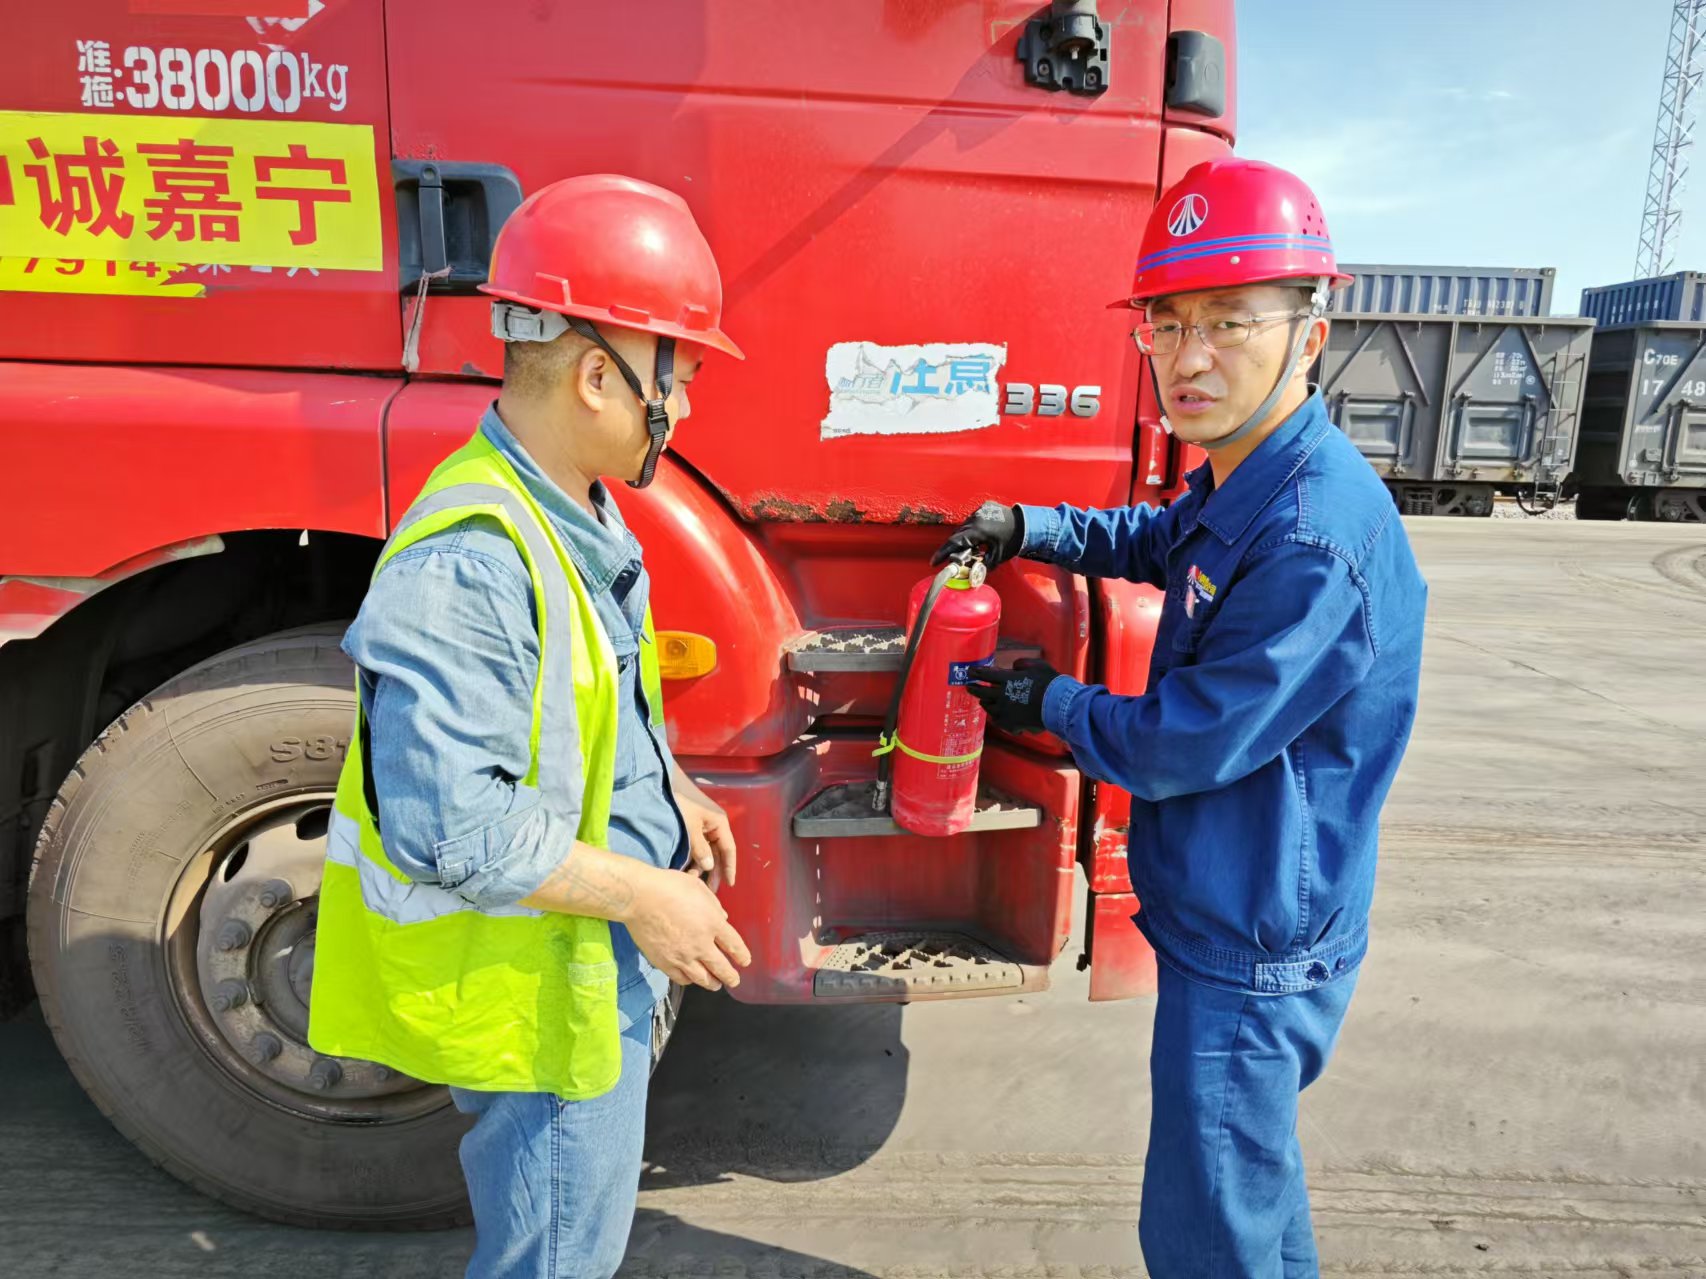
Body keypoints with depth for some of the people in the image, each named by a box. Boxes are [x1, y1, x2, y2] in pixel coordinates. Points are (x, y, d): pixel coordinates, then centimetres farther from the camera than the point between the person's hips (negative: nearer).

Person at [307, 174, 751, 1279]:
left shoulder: (573, 512, 3)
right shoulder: (467, 564, -30)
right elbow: (447, 822, -31)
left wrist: (670, 794, 8)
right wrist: (641, 893, -23)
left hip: (605, 963, 9)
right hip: (532, 986, -9)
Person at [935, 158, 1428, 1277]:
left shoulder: (1317, 536, -29)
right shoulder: (1239, 483, 2)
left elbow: (1183, 744, -25)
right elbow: (1161, 541, 24)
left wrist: (1049, 704, -8)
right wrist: (1028, 531, 10)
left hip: (1251, 948, -9)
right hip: (1229, 918, 9)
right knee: (1251, 1168, 29)